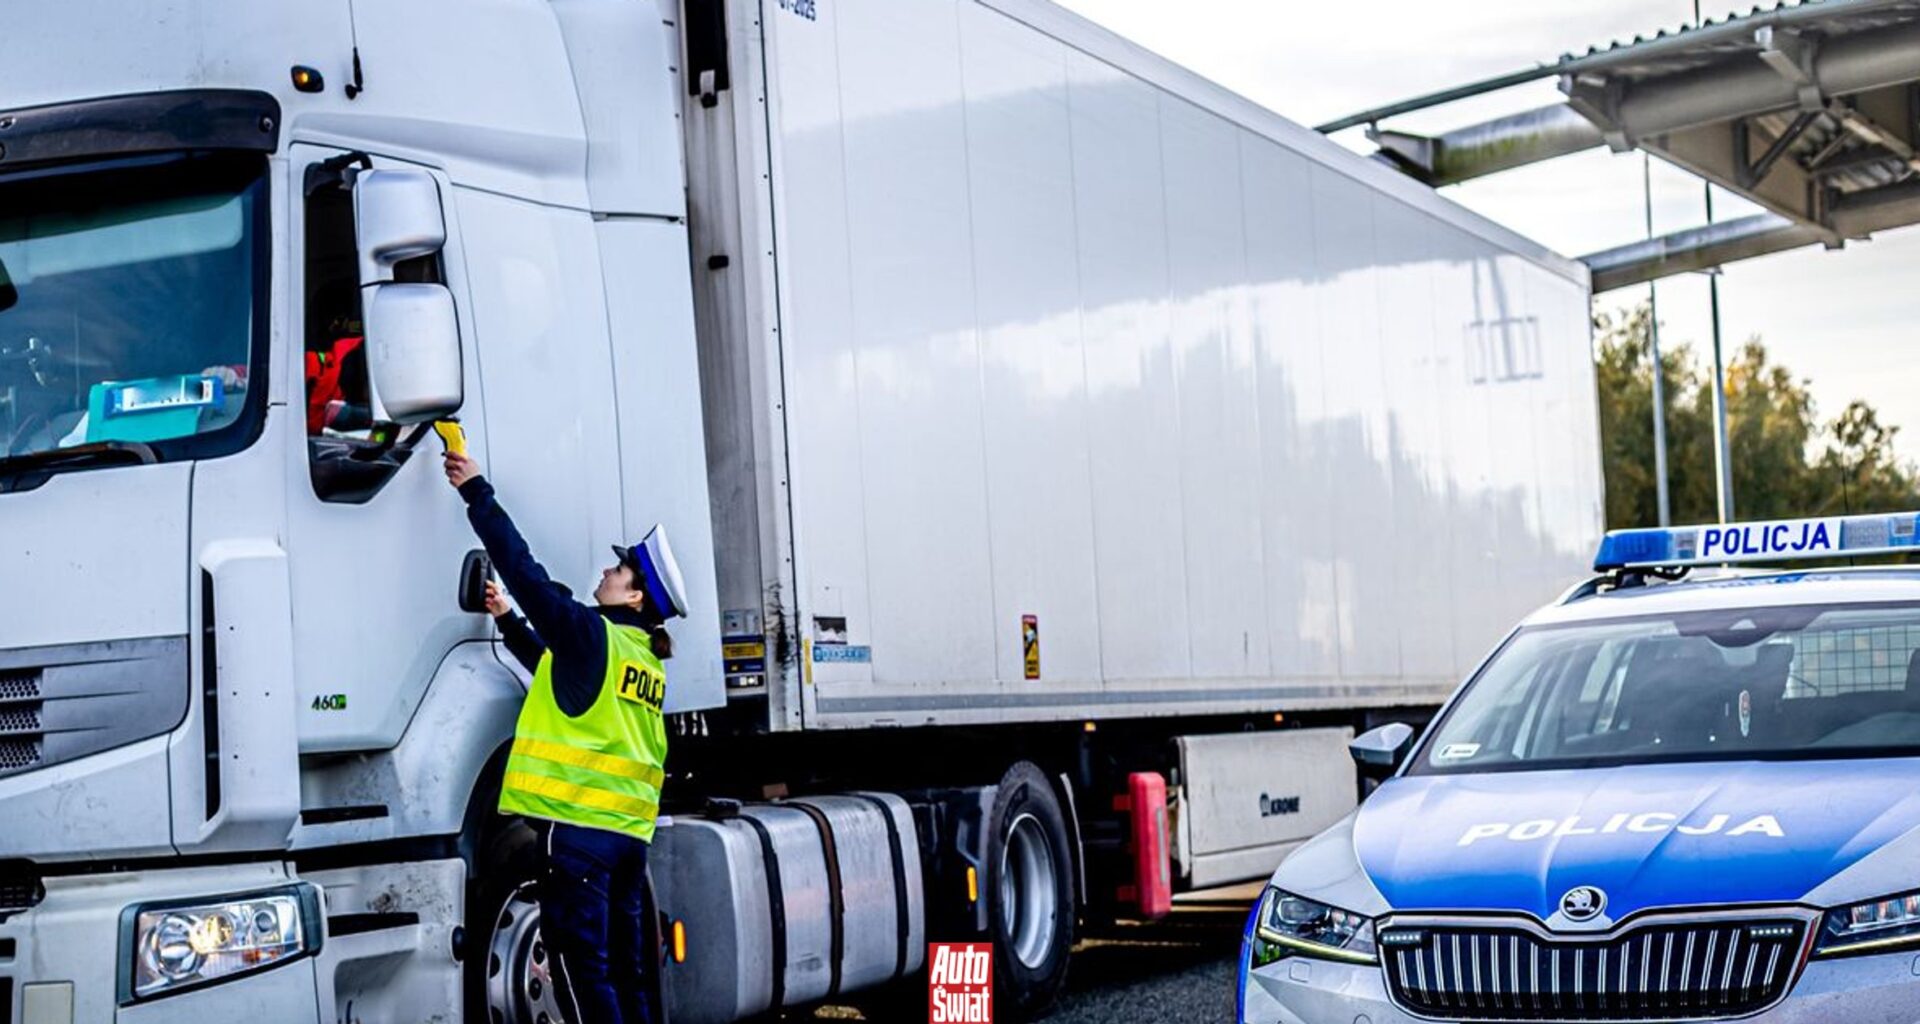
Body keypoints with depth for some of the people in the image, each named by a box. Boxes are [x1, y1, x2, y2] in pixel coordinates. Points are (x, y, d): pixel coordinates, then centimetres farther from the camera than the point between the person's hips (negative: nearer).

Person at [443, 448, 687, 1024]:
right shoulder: (646, 662, 18)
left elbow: (524, 569, -8)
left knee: (583, 973, -8)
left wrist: (476, 492, 0)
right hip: (629, 832, 8)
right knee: (624, 976, 11)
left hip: (577, 825, -8)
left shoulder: (593, 633, -6)